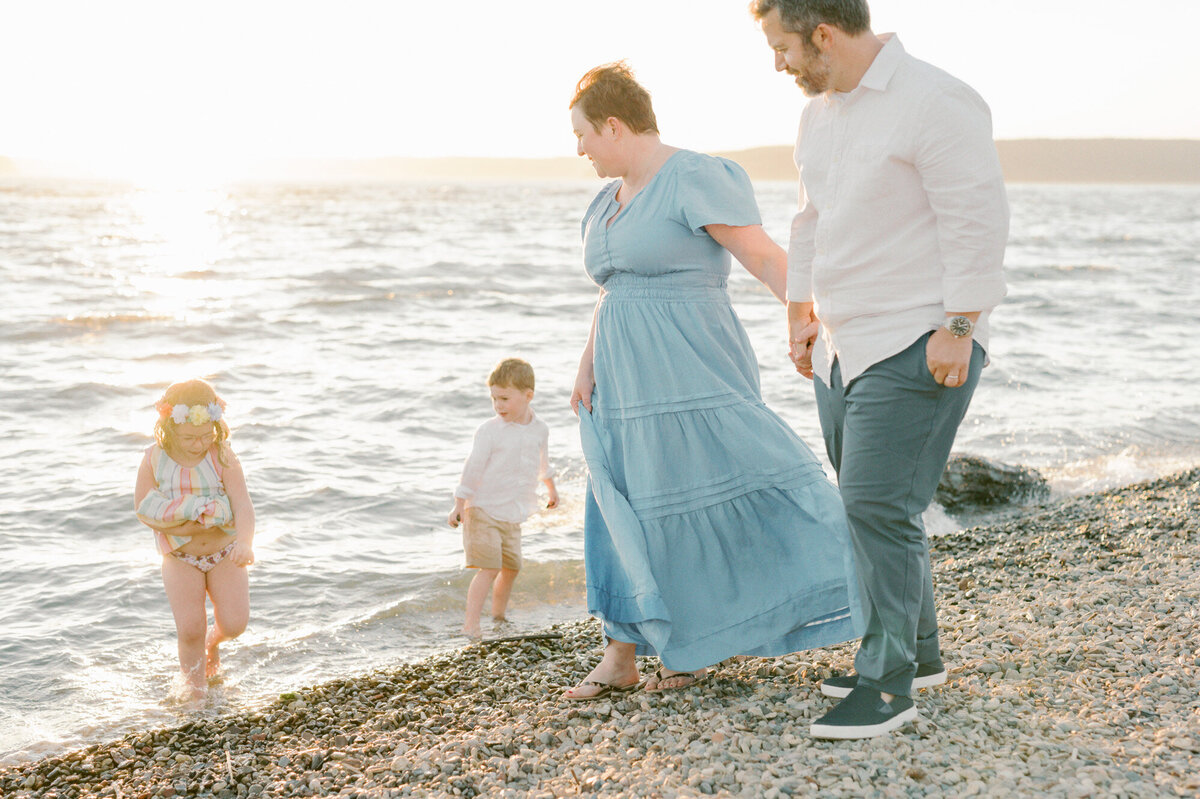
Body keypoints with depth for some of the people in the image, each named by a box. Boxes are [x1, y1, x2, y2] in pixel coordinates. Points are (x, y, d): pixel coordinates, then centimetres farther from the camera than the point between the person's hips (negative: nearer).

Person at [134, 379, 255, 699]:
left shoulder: (222, 457, -16)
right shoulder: (154, 460, -11)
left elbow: (243, 504, -24)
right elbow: (143, 508, -7)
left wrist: (245, 543, -43)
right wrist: (185, 523, -22)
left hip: (224, 552, 0)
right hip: (180, 557, 0)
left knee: (235, 622, -9)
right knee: (190, 629, -10)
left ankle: (214, 639, 29)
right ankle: (196, 693, 13)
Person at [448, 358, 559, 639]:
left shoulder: (540, 430, 3)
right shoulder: (489, 430, -13)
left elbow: (541, 461, 23)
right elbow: (472, 469, -11)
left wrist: (551, 487, 37)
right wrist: (459, 505, -13)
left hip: (512, 516, 6)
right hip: (483, 511, -6)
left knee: (511, 568, 11)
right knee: (489, 568, -14)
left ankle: (498, 616, 30)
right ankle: (470, 624, -10)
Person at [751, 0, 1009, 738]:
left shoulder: (934, 102, -13)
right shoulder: (820, 116, 14)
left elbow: (976, 220, -17)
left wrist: (957, 327, -19)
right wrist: (801, 318, 23)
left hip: (918, 347, -9)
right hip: (845, 346, 9)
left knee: (880, 506, -12)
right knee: (871, 506, 12)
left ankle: (888, 684, -2)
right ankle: (919, 655, 25)